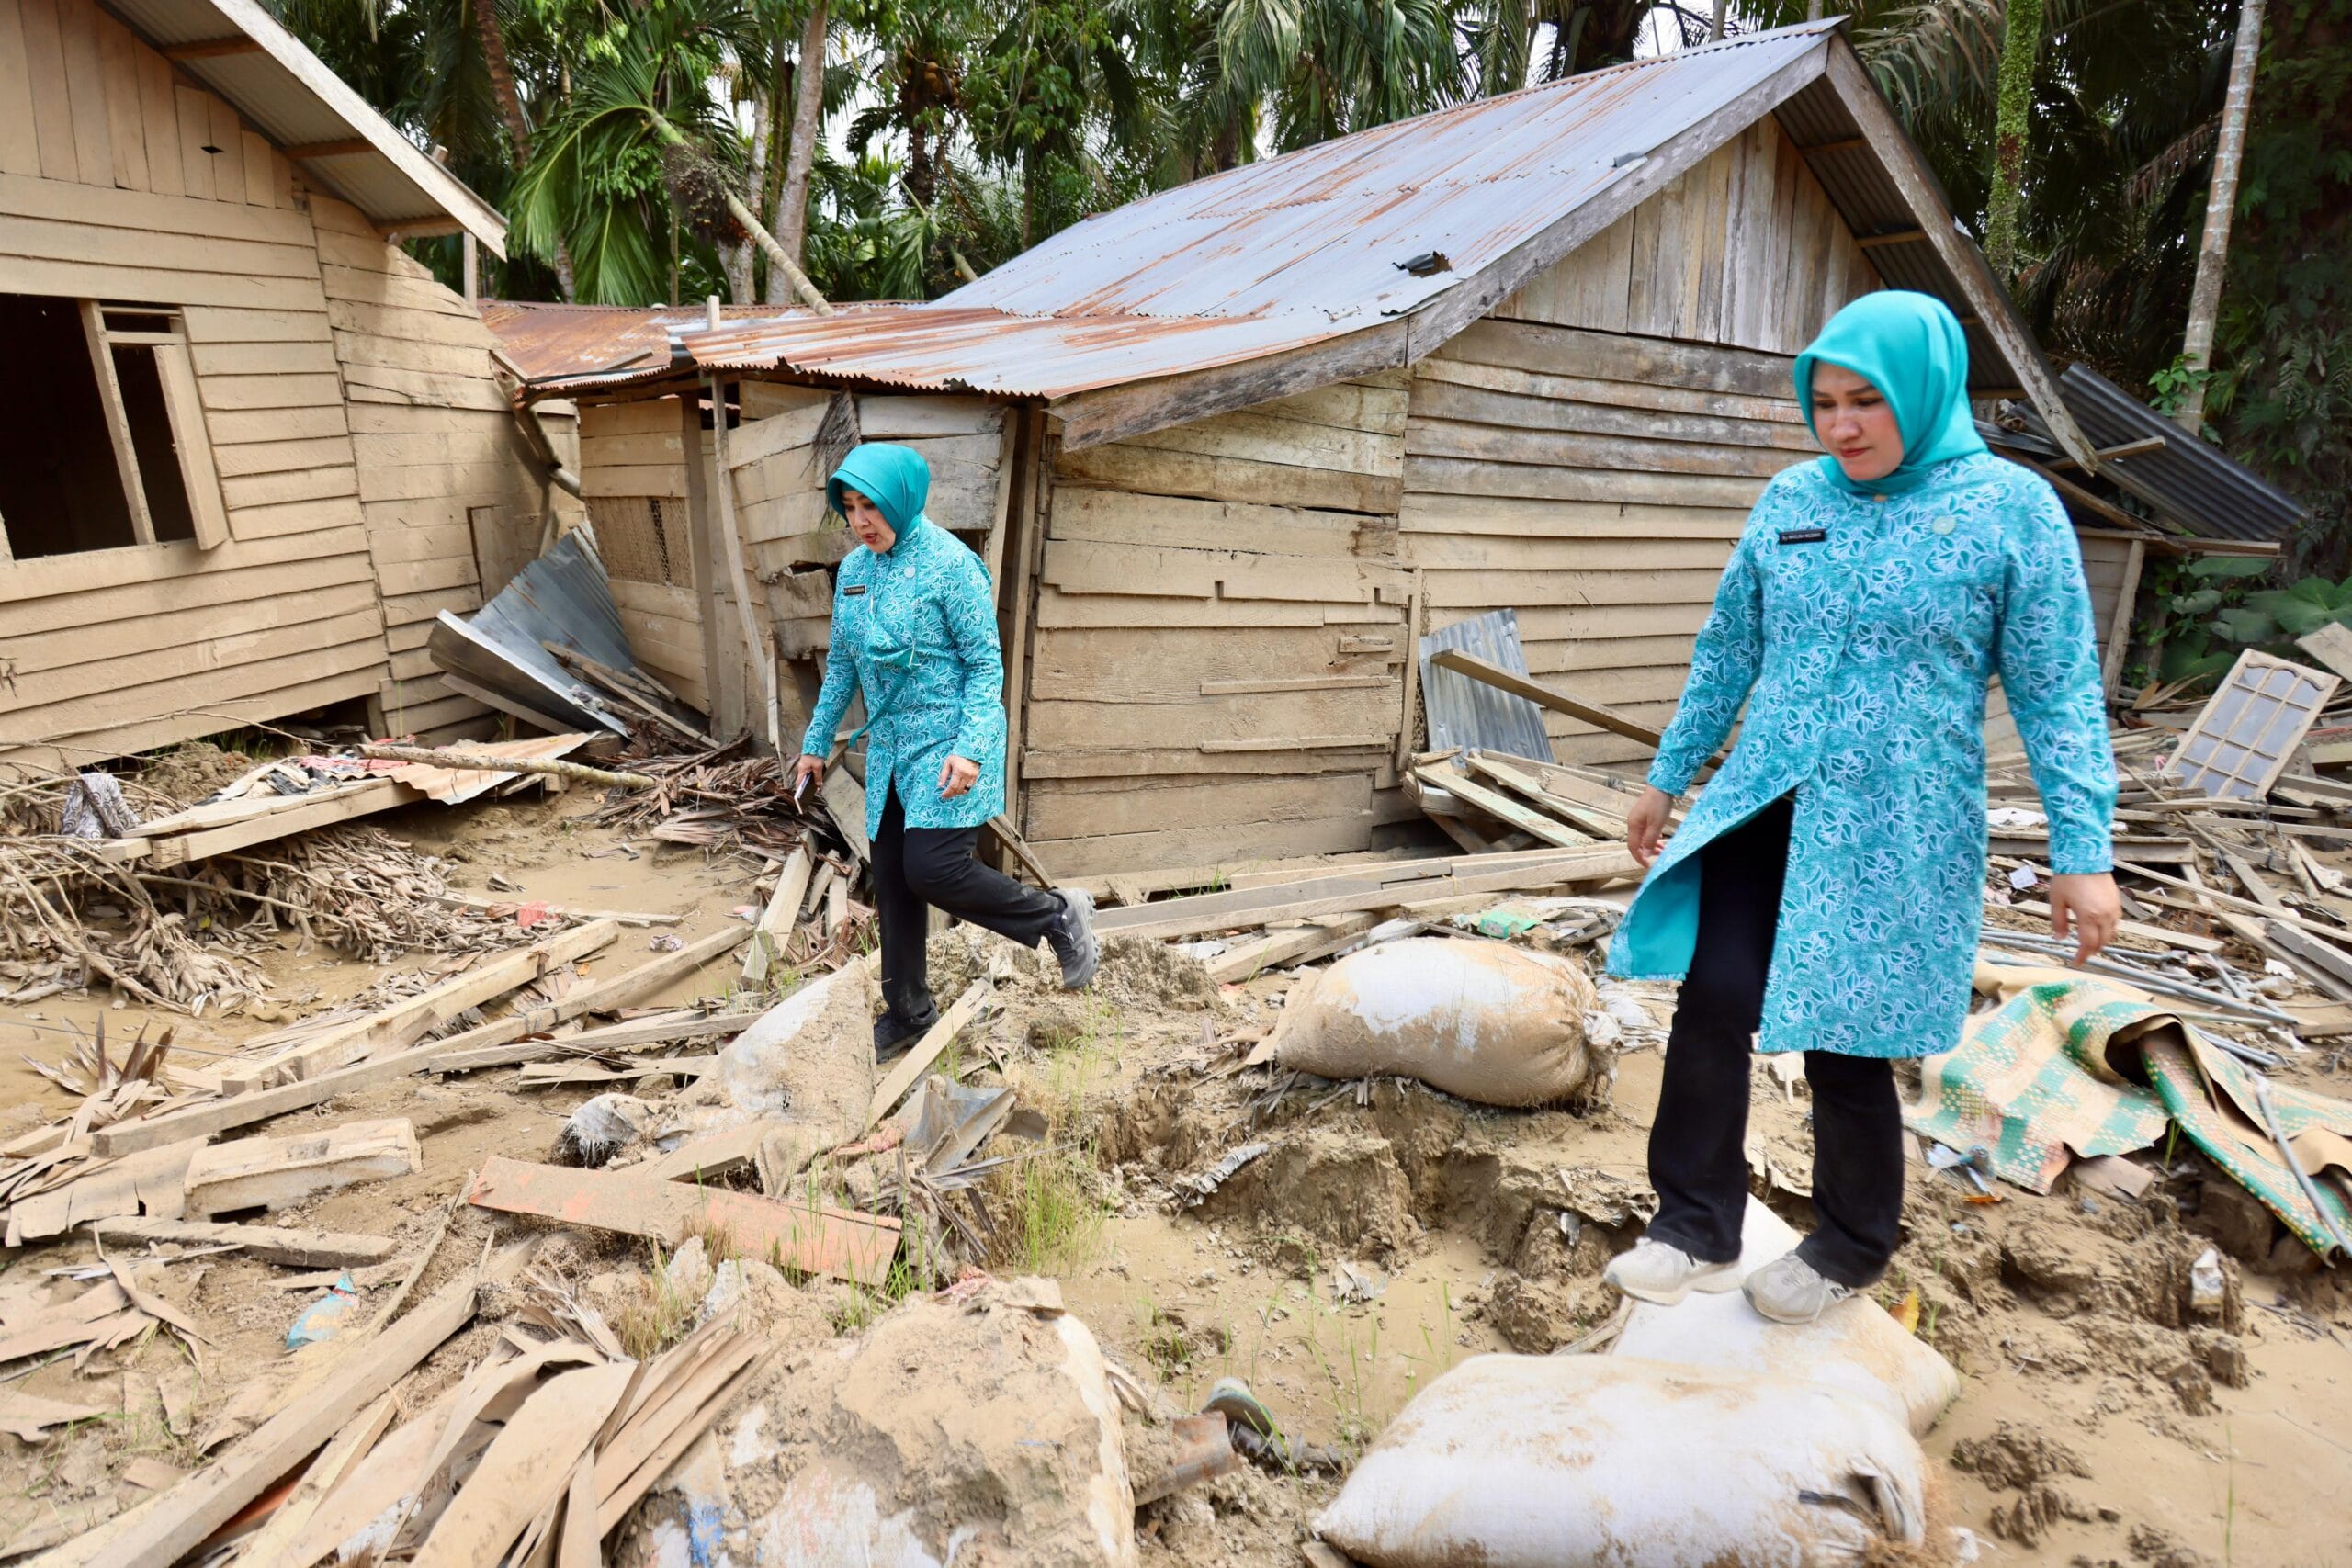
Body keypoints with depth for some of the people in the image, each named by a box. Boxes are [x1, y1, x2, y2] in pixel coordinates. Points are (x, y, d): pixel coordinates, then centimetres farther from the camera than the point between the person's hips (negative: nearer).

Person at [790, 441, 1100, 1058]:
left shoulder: (950, 563, -13)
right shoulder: (853, 570, 8)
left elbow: (986, 664, -13)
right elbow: (842, 665, 18)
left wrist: (971, 748, -23)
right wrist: (816, 742, 20)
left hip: (948, 741, -7)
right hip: (890, 746, 7)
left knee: (932, 869, -17)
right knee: (892, 881, 9)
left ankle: (1058, 916, 5)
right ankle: (907, 1012, 24)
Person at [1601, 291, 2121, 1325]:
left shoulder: (2010, 506, -5)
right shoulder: (1791, 498, 5)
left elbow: (2056, 690, -5)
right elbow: (1728, 650, 13)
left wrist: (2083, 850, -9)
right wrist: (1667, 779, 16)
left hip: (1896, 833, -3)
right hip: (1762, 804, 4)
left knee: (1846, 1044, 5)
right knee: (1712, 1000, -7)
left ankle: (1853, 1246, 31)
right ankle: (1696, 1231, 11)